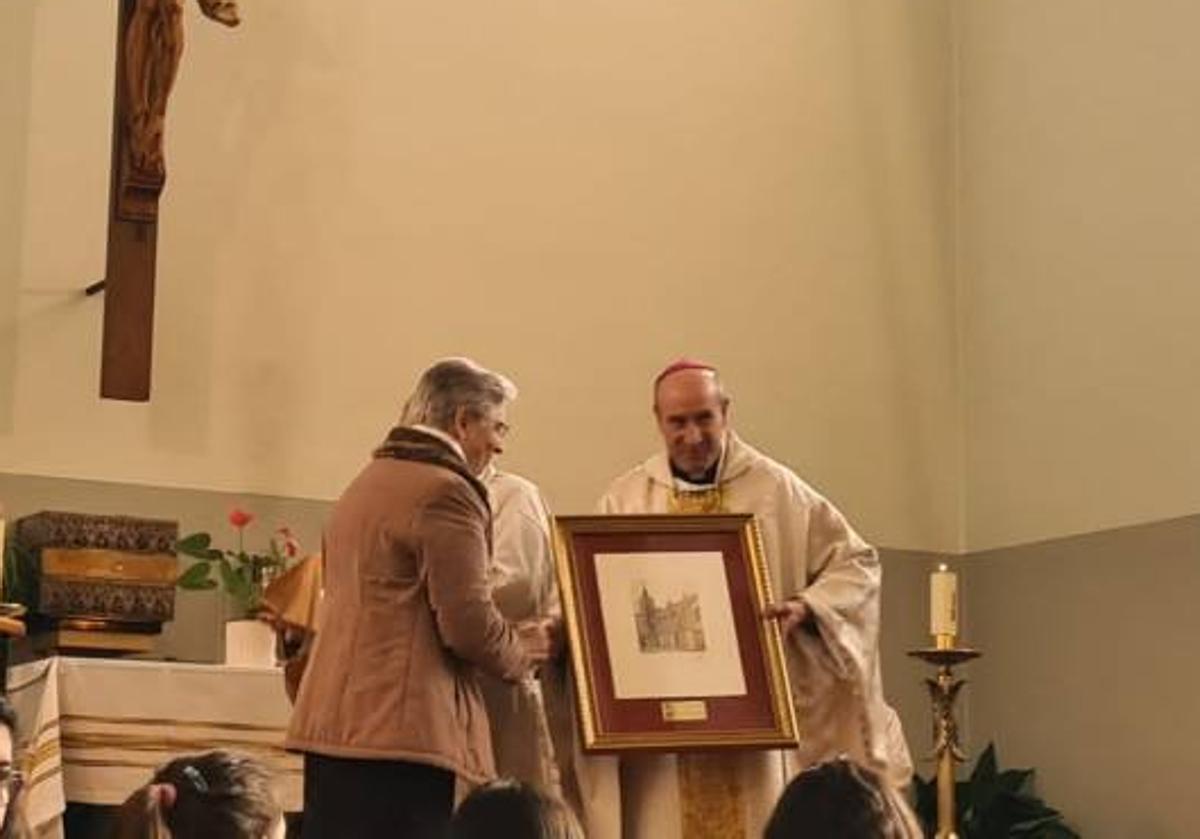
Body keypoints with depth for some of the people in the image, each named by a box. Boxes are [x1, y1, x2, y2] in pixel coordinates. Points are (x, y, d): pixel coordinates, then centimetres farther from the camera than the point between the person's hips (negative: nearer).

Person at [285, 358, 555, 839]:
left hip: (330, 723, 9)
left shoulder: (364, 484, 20)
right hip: (401, 731, -9)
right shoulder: (445, 492, -10)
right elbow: (468, 625, -16)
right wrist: (523, 650, 5)